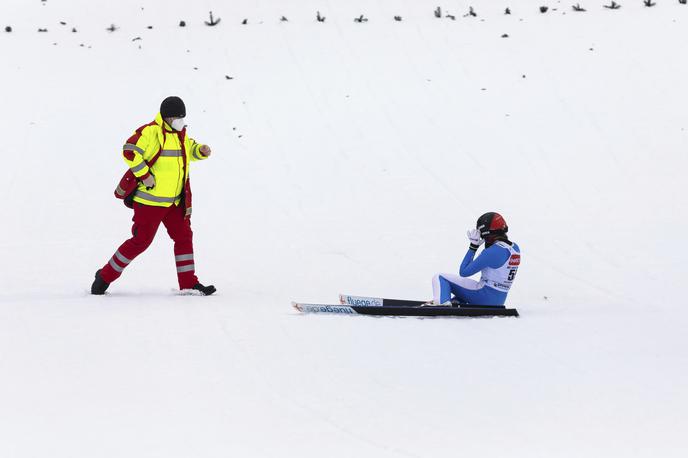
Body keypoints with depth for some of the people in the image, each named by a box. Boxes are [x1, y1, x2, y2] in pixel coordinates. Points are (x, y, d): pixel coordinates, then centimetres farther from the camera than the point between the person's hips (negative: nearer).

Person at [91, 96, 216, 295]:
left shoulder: (180, 134, 11)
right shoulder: (150, 131, -17)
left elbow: (189, 149, 27)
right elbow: (130, 152, -25)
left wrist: (201, 150, 4)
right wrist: (145, 175, -24)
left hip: (174, 201, 8)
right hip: (150, 199, -8)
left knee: (184, 236, 6)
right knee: (141, 240, -5)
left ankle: (188, 283, 11)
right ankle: (105, 276, 7)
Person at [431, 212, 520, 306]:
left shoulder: (492, 252, -21)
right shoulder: (515, 248, 5)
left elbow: (463, 272, -14)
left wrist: (473, 247, -9)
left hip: (485, 296, -9)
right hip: (499, 301, 10)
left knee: (440, 278, -5)